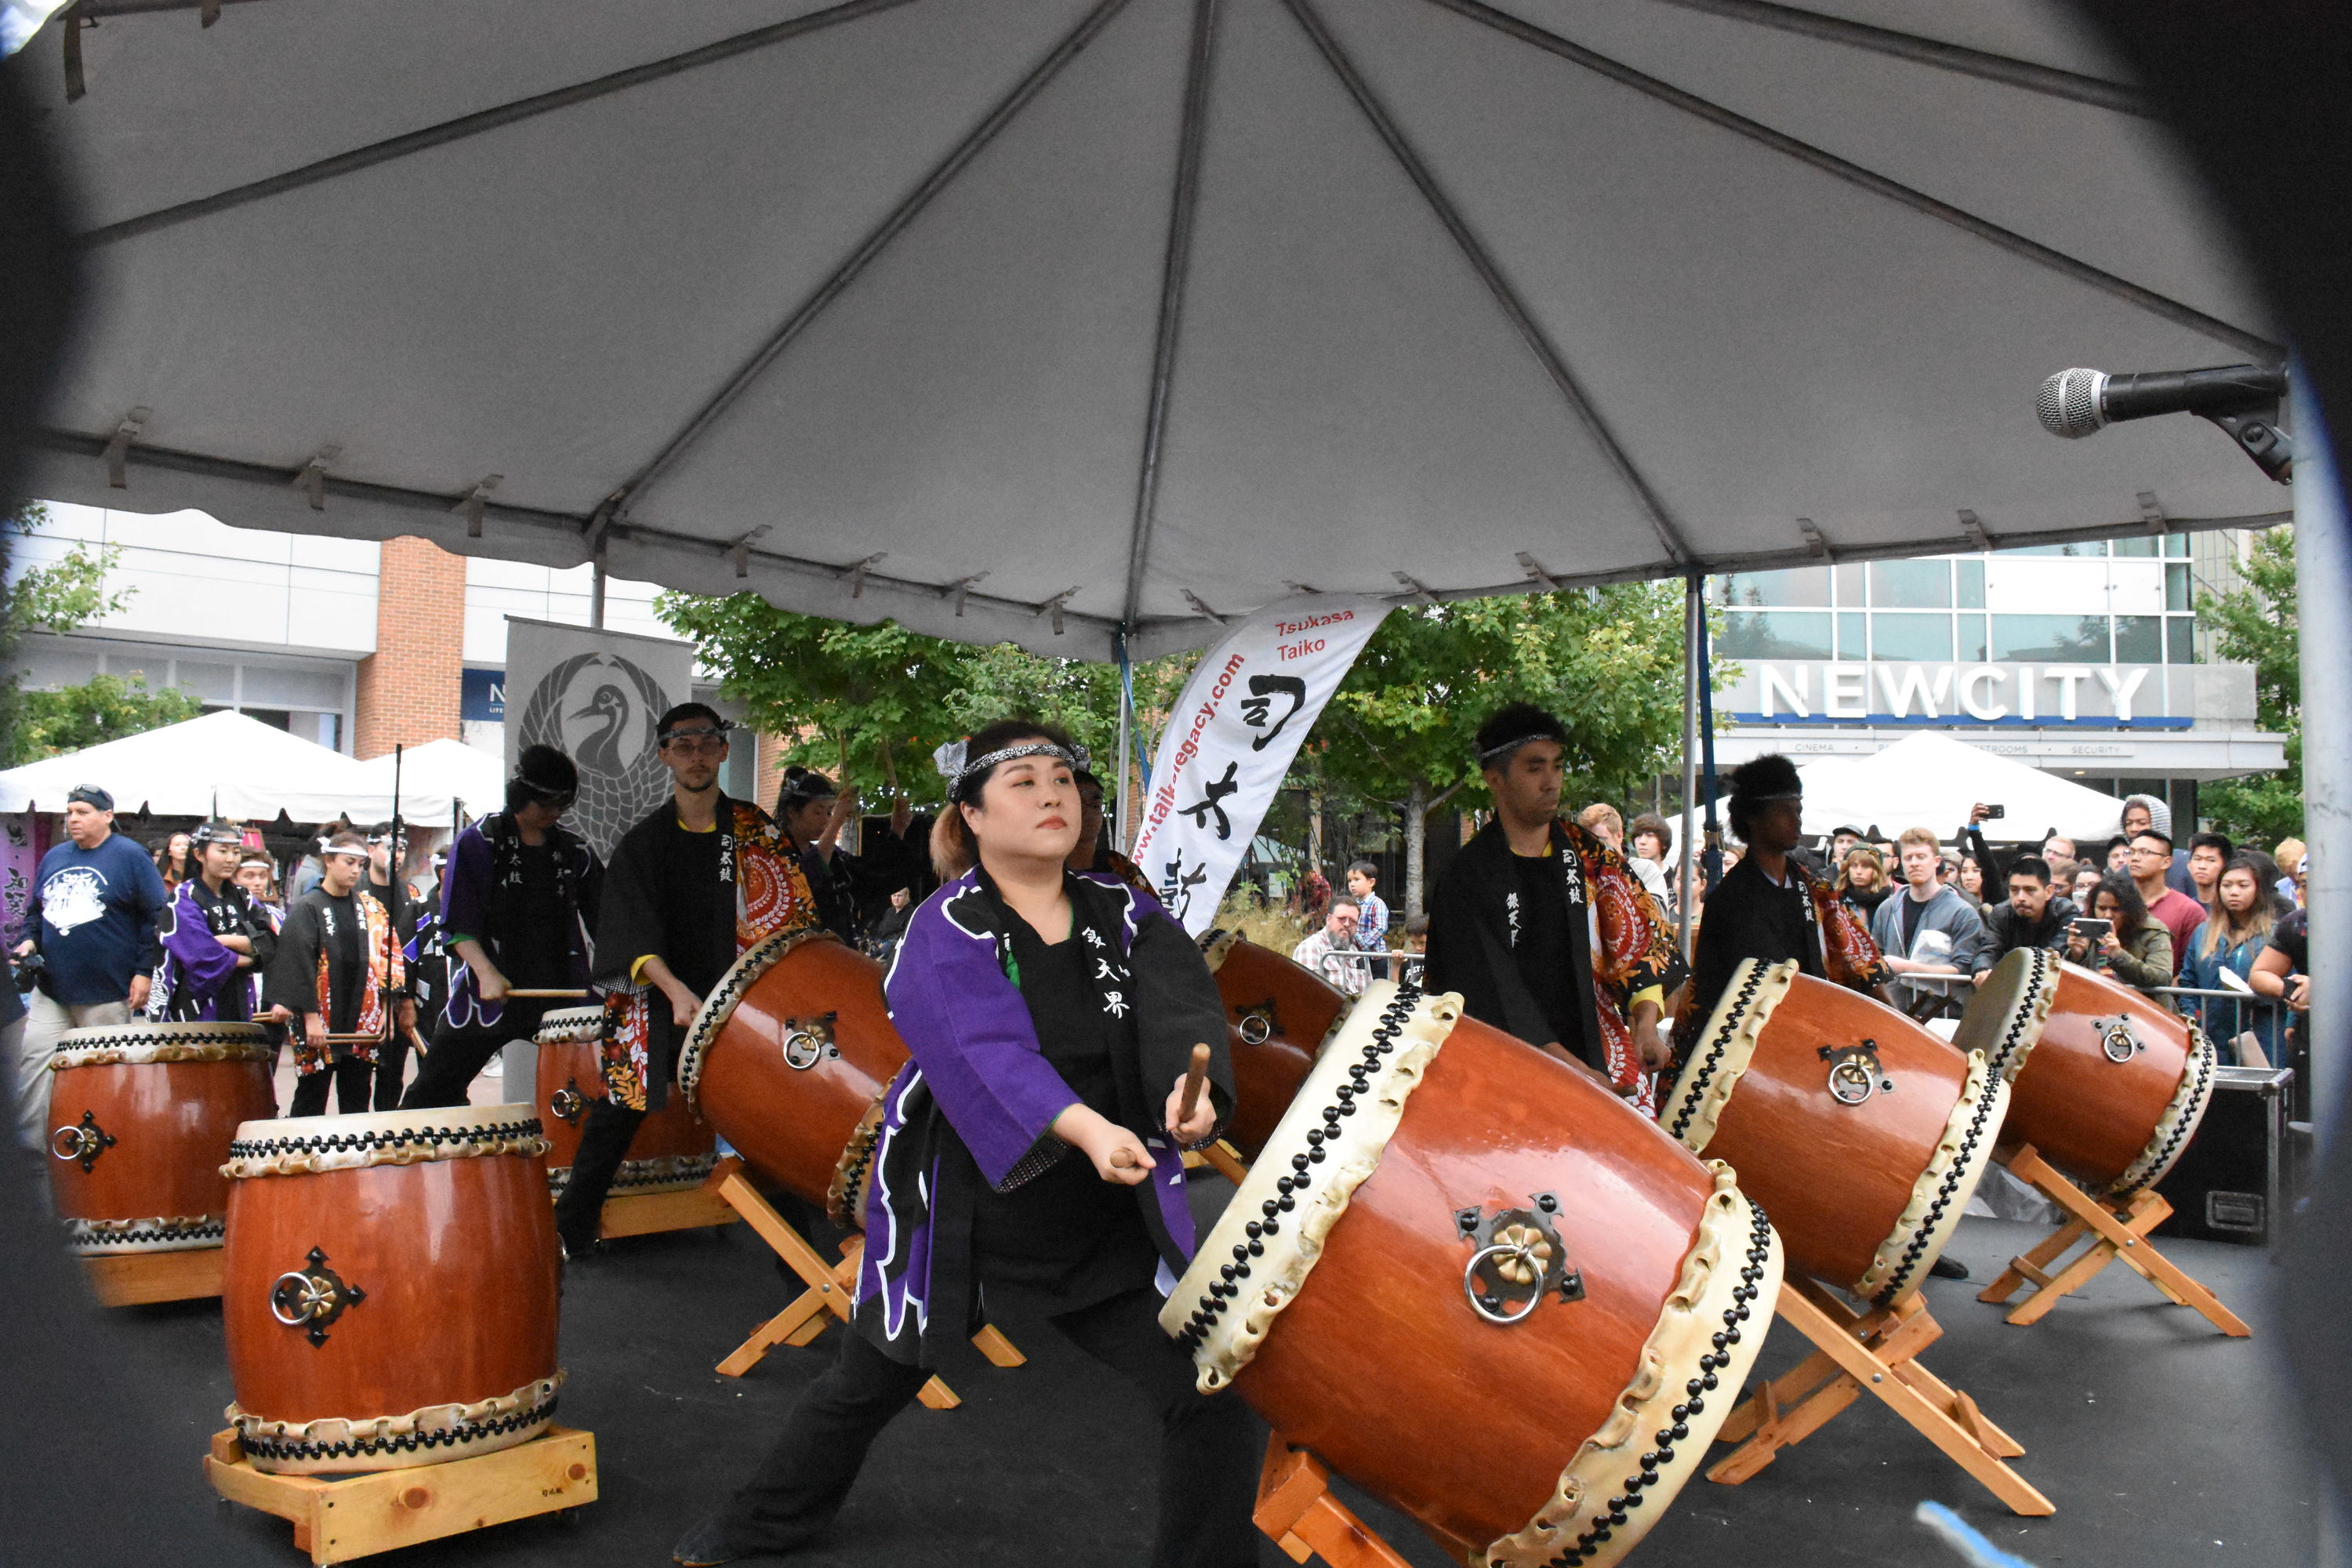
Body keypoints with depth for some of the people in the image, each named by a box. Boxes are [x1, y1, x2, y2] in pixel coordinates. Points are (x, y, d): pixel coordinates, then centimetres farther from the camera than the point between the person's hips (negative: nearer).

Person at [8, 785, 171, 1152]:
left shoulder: (130, 856, -3)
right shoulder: (54, 857, 14)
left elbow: (157, 916, -6)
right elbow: (35, 912, 25)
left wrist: (144, 971, -10)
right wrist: (29, 940, 5)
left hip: (107, 995, -5)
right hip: (50, 991, 5)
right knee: (32, 1070, -1)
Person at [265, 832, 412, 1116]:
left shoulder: (370, 908, 11)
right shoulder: (307, 909, -2)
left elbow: (387, 957, 9)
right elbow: (299, 965, -9)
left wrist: (401, 1001, 0)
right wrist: (311, 1018, -15)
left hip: (364, 1022, 4)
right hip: (320, 1022, -4)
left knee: (357, 1102, 9)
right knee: (311, 1100, 4)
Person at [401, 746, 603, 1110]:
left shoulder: (574, 851, 10)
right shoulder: (477, 843, 0)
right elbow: (457, 926, -5)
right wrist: (486, 972, -21)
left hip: (559, 995, 3)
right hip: (484, 997, -2)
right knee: (433, 1092, 2)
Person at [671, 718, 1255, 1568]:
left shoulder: (1126, 916, -1)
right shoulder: (944, 933, -12)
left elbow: (1178, 1003, -20)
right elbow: (985, 1049, -30)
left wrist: (1192, 1087, -43)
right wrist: (1085, 1128, -47)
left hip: (1106, 1232, 2)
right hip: (959, 1219, -1)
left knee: (1214, 1401, -8)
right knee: (863, 1387, 19)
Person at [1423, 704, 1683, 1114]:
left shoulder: (1584, 850, 10)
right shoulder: (1468, 875, -4)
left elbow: (1637, 932, 7)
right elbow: (1491, 988, -9)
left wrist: (1645, 1023, -9)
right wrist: (1568, 1065, -16)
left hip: (1605, 1056, 4)